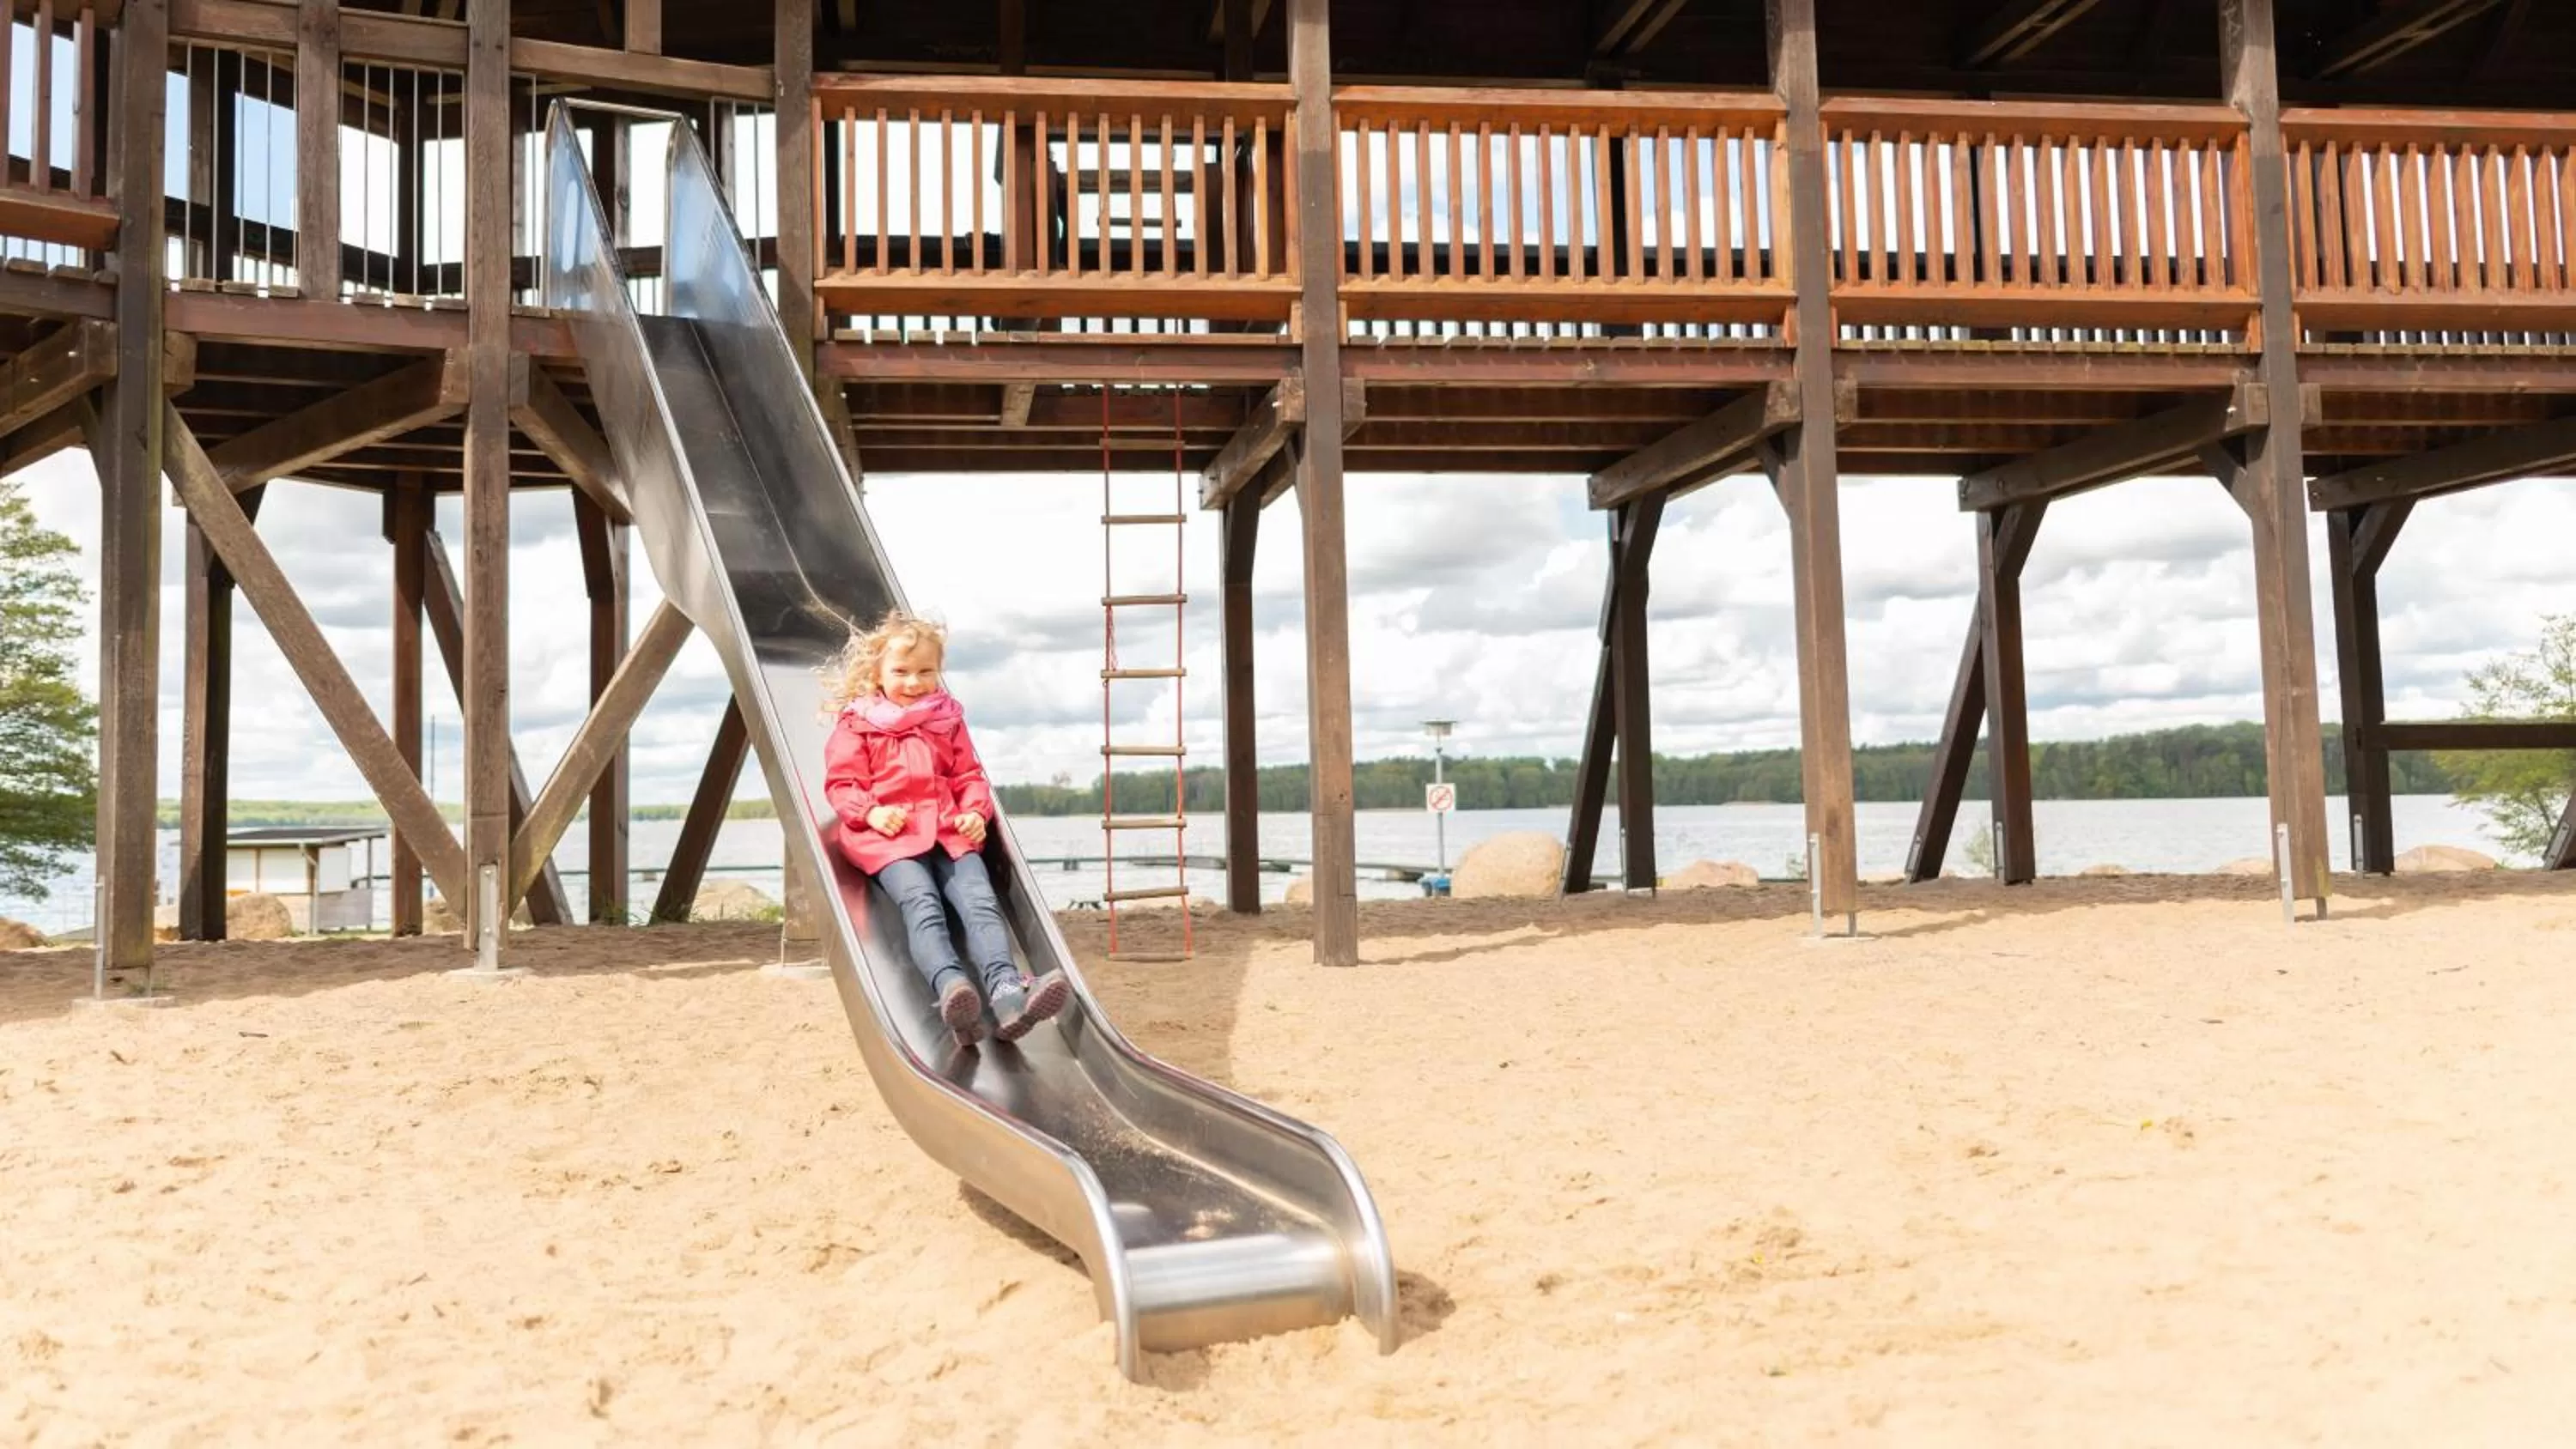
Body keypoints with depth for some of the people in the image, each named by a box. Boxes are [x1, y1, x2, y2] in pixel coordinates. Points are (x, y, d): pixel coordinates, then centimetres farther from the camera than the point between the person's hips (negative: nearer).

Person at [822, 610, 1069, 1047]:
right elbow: (841, 782, 7)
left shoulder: (947, 719, 24)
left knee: (981, 901, -23)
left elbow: (969, 775, 23)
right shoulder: (857, 724, 13)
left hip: (950, 831, 4)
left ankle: (1008, 993, -45)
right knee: (922, 904, -31)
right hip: (890, 836, -3)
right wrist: (872, 812, -13)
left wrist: (976, 811, 2)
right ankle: (951, 989, -56)